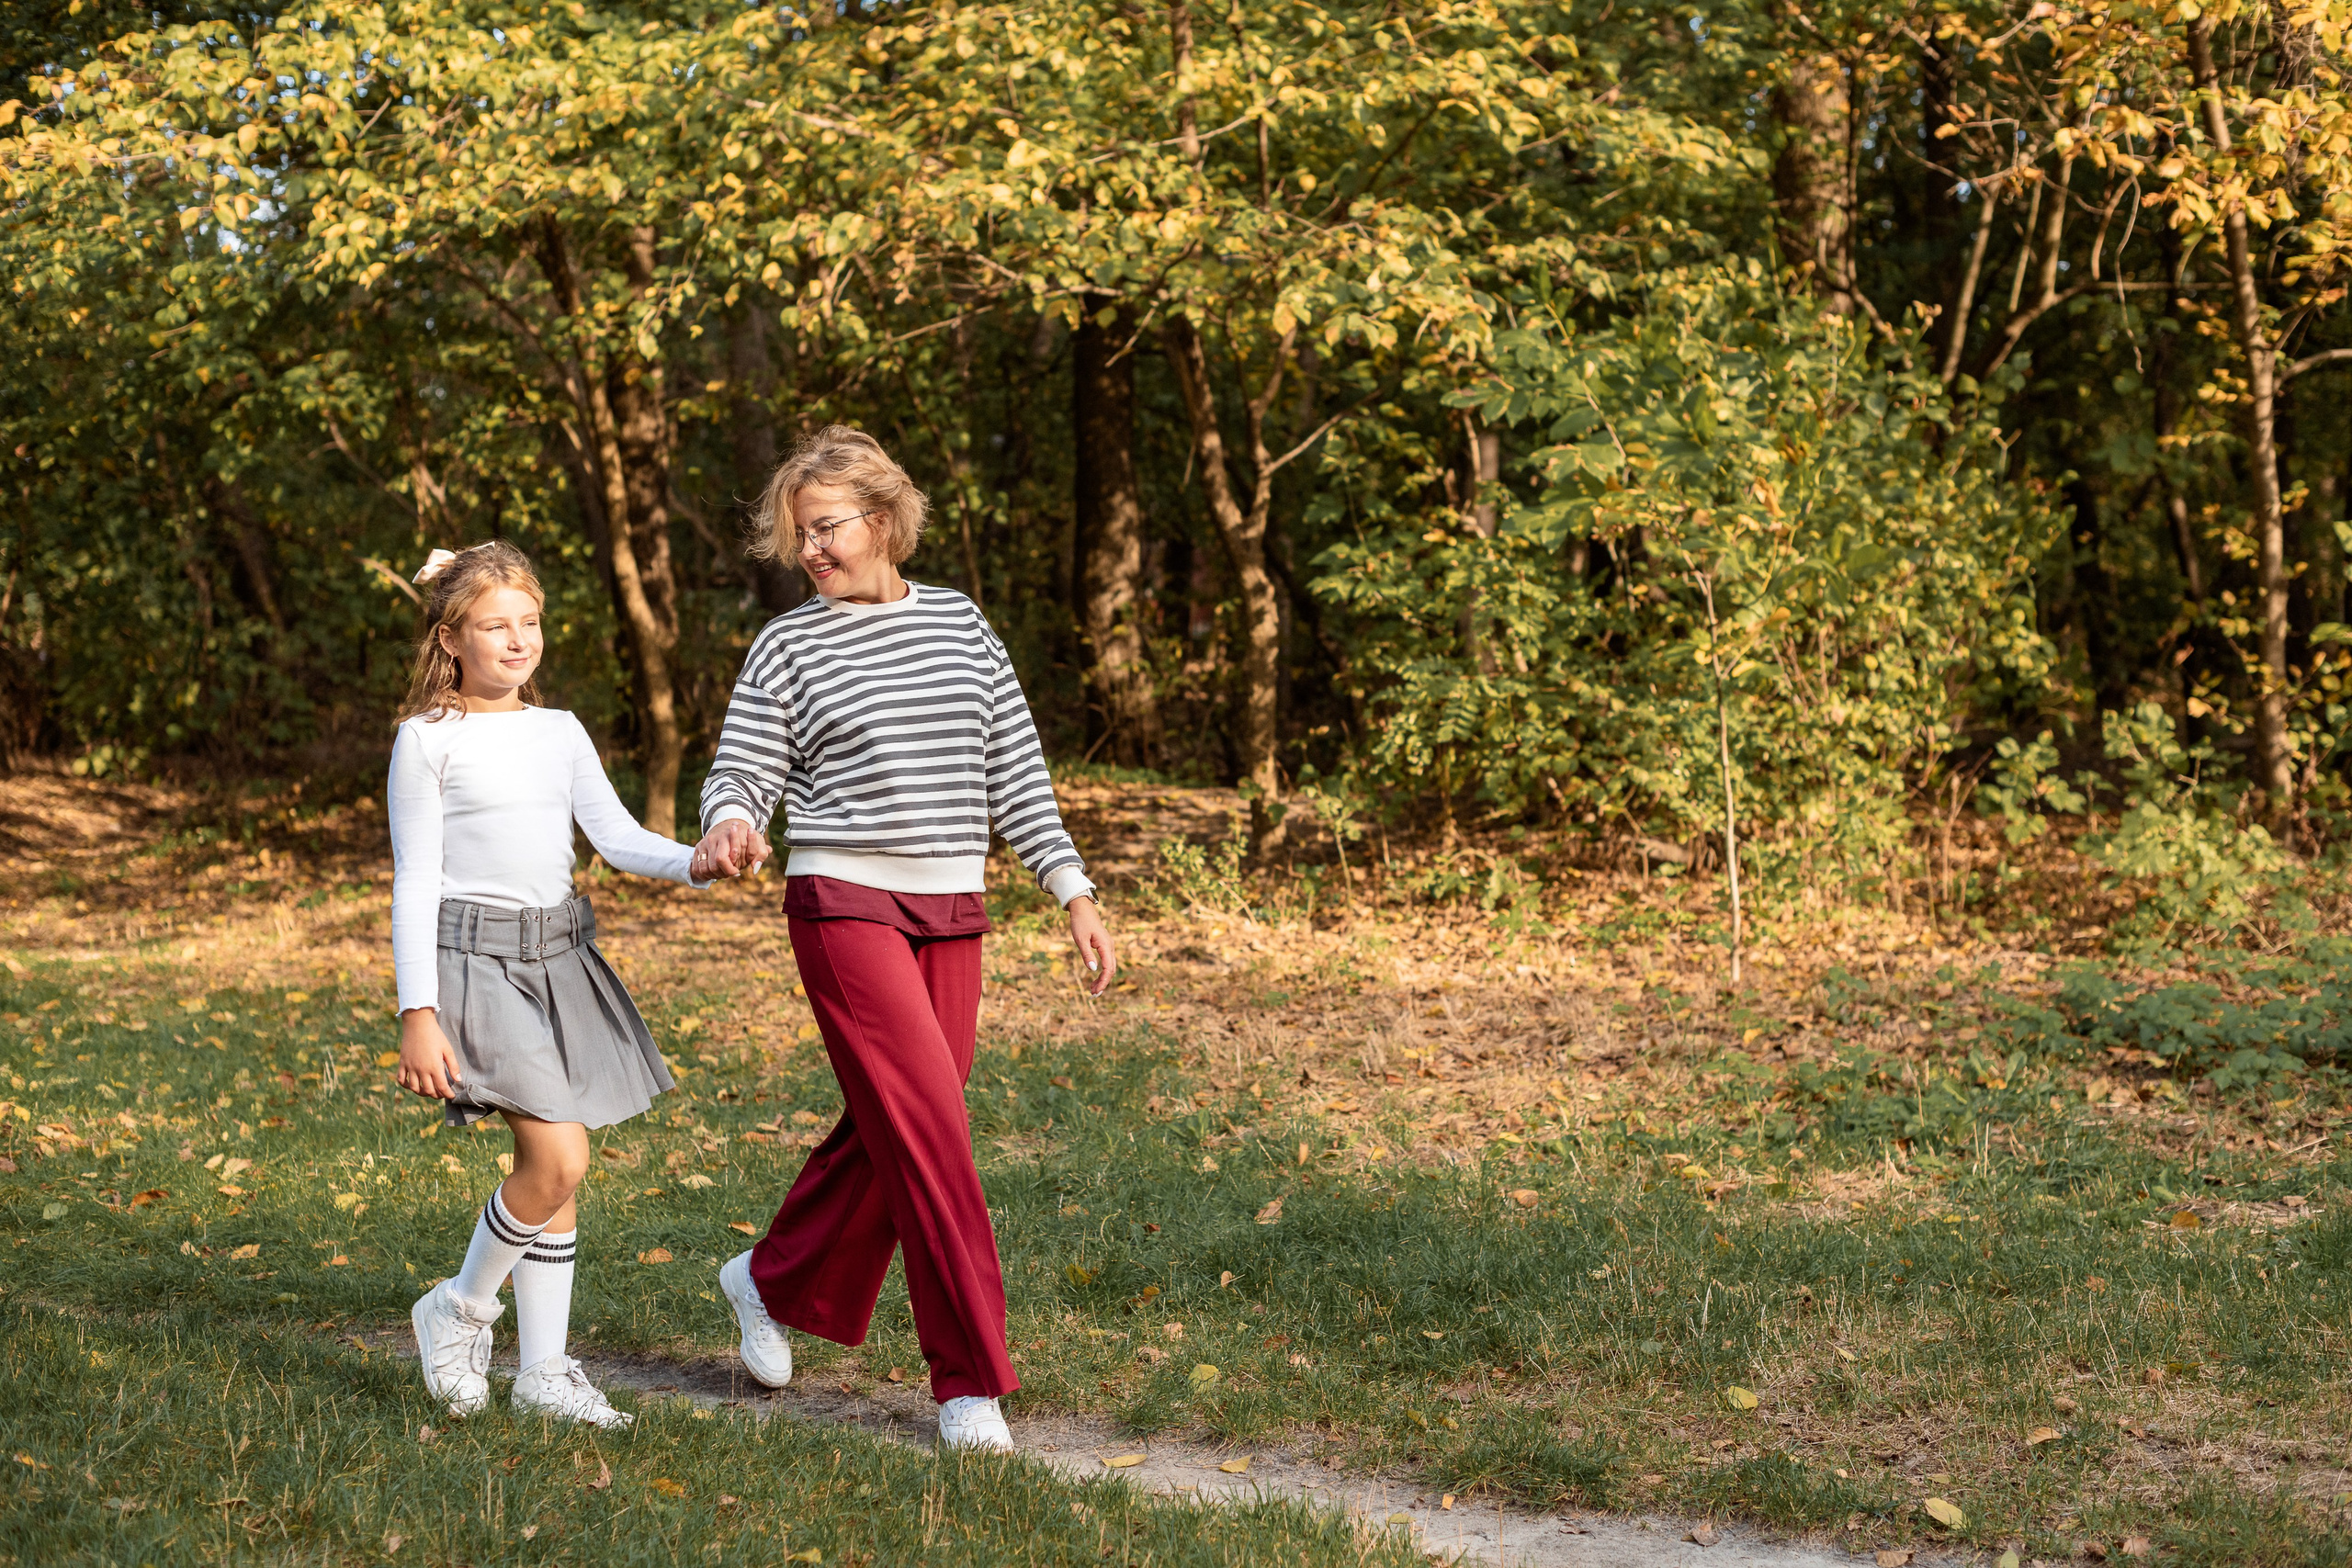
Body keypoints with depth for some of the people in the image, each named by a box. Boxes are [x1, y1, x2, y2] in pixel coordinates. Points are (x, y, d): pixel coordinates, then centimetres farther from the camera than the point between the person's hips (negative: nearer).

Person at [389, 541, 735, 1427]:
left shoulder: (559, 732, 13)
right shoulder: (429, 739, -3)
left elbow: (617, 837, 6)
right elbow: (415, 880, -6)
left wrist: (691, 864, -15)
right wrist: (417, 1013, -13)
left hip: (558, 954, 6)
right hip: (475, 954, -6)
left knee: (557, 1170, 7)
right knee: (557, 1157, -16)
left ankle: (544, 1369, 16)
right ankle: (460, 1310, 6)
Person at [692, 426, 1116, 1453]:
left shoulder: (957, 622, 10)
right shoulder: (788, 647, 1)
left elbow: (1014, 771, 12)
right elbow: (740, 777, 0)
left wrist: (1074, 894, 8)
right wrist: (730, 826, -24)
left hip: (951, 915, 5)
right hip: (846, 906, -4)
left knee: (889, 1131, 8)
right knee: (927, 1129, -12)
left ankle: (774, 1283, 34)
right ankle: (970, 1381, -7)